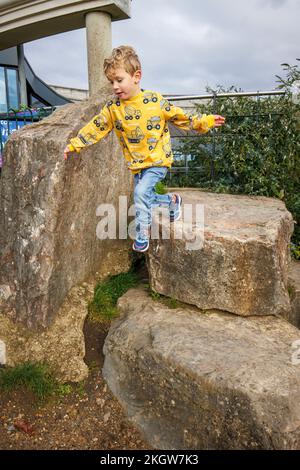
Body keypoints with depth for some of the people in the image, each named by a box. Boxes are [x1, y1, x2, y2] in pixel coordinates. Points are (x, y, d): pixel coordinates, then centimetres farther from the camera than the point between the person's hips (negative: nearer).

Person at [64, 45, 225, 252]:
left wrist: (206, 121, -1)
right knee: (146, 198, 10)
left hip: (157, 160, -5)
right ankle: (173, 200, 40)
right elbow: (95, 128, 2)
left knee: (141, 192, -22)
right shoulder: (112, 108, -2)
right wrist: (74, 145, -2)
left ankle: (143, 234, -4)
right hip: (136, 164, 5)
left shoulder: (155, 100, -9)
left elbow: (180, 117, 0)